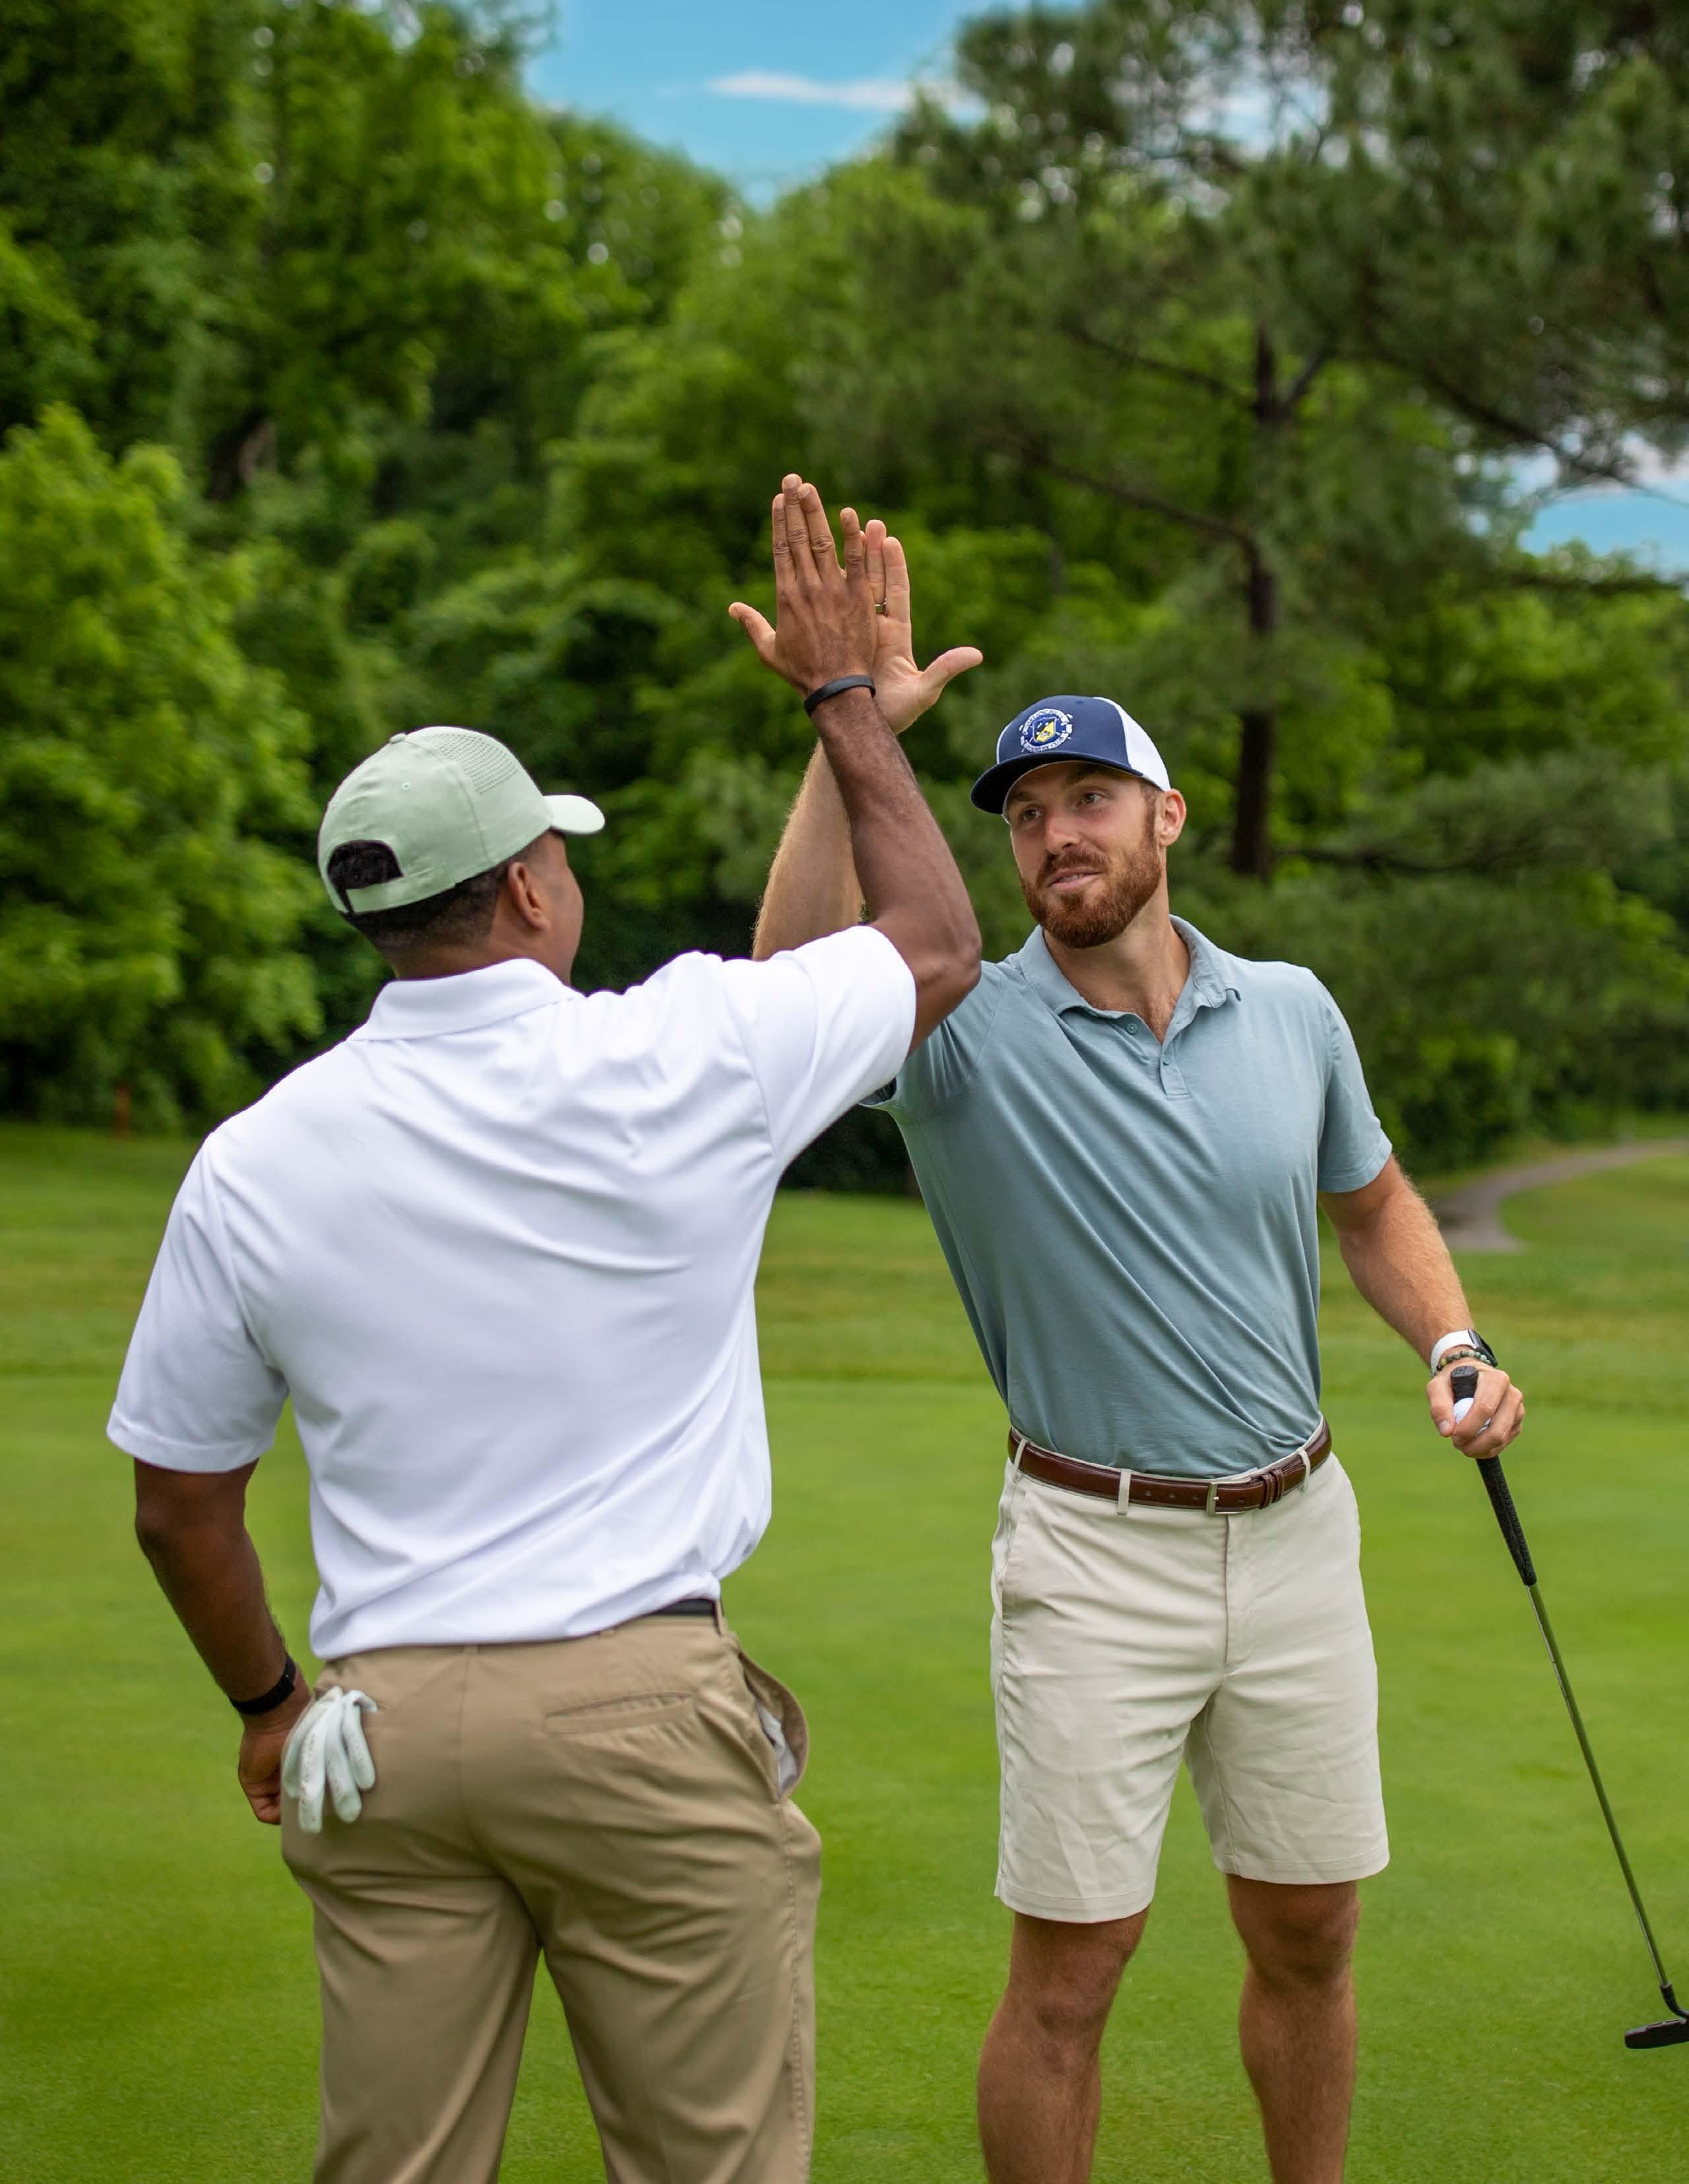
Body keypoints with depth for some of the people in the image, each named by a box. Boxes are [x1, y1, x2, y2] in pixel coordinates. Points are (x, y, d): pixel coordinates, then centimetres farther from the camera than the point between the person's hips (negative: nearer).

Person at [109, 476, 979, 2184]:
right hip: (647, 1715, -2)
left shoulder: (253, 1160, 0)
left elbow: (179, 1501, 9)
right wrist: (845, 691, 20)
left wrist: (265, 1704, 26)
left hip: (383, 1724, 3)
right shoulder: (678, 1063, -7)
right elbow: (940, 947, 11)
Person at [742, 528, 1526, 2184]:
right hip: (1096, 1554, -3)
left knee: (1308, 1940, 15)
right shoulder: (971, 1037, -10)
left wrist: (1454, 1347, 0)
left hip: (1296, 1532, 4)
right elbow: (797, 977, -32)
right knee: (1068, 1969, 2)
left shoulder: (1296, 1013, 2)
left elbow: (1373, 1204, 18)